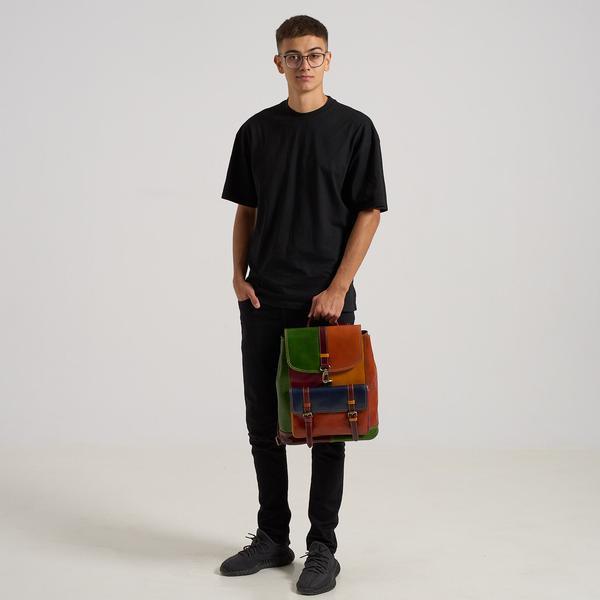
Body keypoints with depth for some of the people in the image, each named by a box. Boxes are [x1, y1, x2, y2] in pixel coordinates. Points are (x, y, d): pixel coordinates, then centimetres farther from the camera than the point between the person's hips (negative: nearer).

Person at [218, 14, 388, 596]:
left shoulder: (354, 128, -2)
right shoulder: (256, 130, 8)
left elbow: (369, 213, -5)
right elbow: (246, 210, 13)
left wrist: (337, 288, -13)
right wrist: (239, 274, 0)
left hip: (325, 301, -4)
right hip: (264, 301, 4)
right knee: (263, 422, 9)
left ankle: (322, 547, 13)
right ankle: (272, 537, 23)